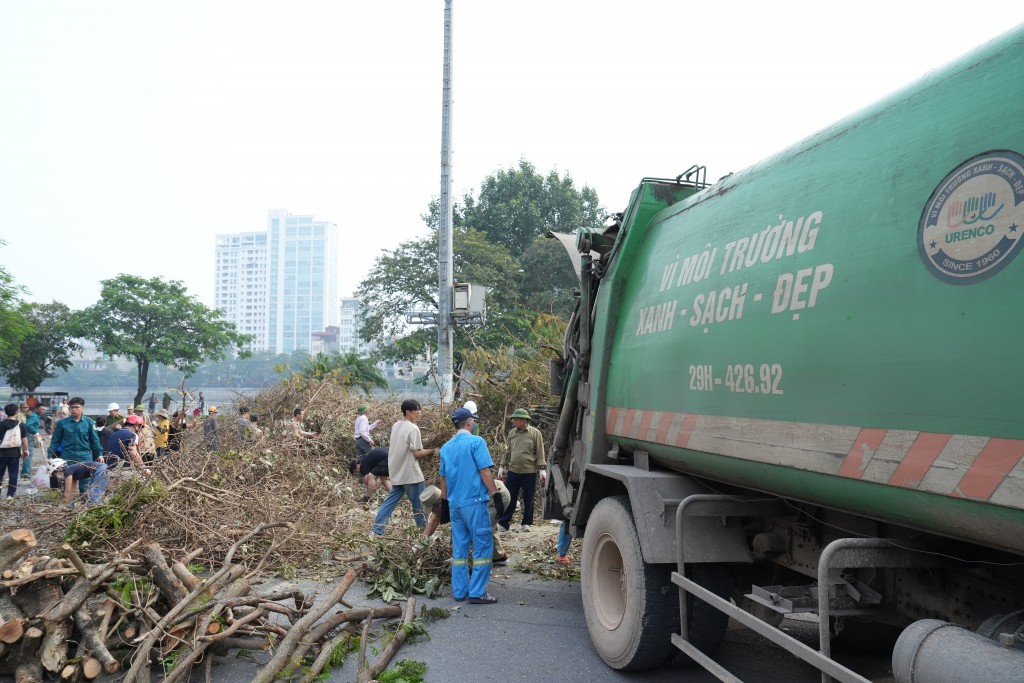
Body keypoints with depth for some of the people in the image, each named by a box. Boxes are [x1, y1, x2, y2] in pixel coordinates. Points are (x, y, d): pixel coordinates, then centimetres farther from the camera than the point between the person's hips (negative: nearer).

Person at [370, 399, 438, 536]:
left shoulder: (395, 426, 9)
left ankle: (377, 530, 8)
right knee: (419, 503, 6)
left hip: (396, 473, 8)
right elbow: (417, 453, -18)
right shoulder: (413, 428, -17)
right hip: (410, 474, -8)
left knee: (391, 500, 12)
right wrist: (432, 451, -6)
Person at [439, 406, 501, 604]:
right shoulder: (476, 441, -8)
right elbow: (484, 471, -13)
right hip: (474, 501, -7)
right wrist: (495, 495, -9)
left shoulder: (446, 447, 12)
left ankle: (460, 591, 15)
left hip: (454, 503, 7)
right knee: (483, 545, -1)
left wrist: (445, 500, 26)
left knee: (459, 548, 11)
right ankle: (477, 592, -2)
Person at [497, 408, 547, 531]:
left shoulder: (535, 433, -6)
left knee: (528, 499, 7)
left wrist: (542, 469, -10)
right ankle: (503, 522, 10)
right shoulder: (512, 433, 7)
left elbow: (540, 453, -5)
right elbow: (508, 451, 13)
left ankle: (527, 523, 20)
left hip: (529, 472, -3)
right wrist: (502, 467, 11)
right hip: (513, 471, 3)